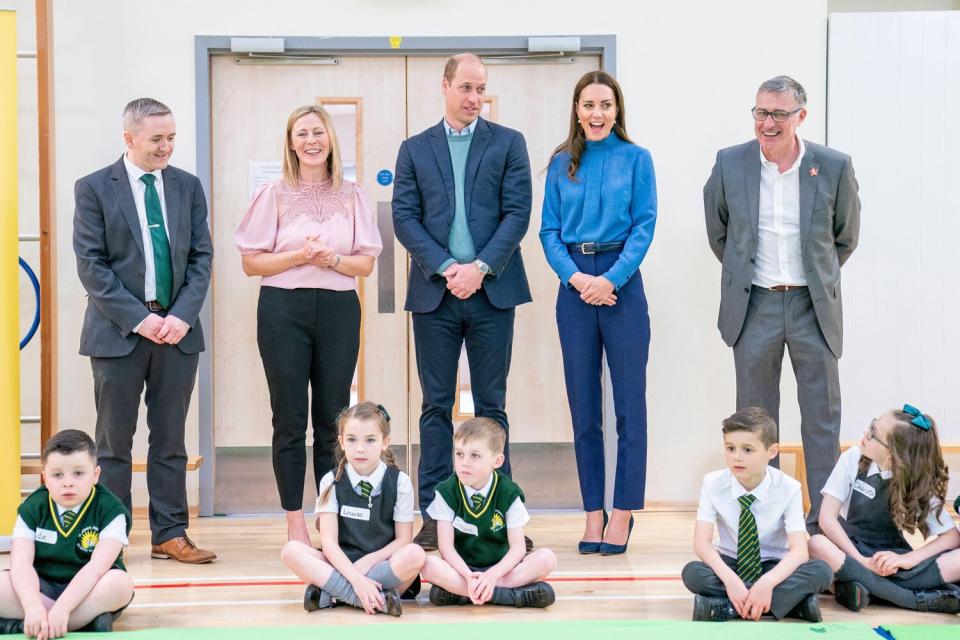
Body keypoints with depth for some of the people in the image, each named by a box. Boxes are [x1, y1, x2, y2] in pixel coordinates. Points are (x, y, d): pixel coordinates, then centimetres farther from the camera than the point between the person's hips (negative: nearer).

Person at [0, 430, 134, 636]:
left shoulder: (110, 511, -10)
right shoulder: (32, 509, -3)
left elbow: (98, 566, -22)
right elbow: (21, 562, -16)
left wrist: (61, 608, -35)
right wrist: (33, 607, -35)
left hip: (88, 590, -2)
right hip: (42, 588, 2)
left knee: (120, 582, -34)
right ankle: (89, 621, -26)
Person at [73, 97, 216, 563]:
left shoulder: (187, 186, 9)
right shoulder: (94, 189, -2)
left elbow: (201, 256, 7)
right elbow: (90, 264, -7)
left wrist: (183, 315, -7)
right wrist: (138, 318, -14)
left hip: (177, 329, 3)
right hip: (118, 330, -3)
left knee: (170, 439, 8)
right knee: (114, 441, 3)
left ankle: (170, 534, 14)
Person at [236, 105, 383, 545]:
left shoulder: (352, 196, 9)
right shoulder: (273, 195, 3)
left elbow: (366, 264, 7)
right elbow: (250, 262, 0)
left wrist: (332, 259, -12)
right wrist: (298, 256, -14)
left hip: (338, 308, 2)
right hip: (284, 308, -2)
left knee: (333, 418, 4)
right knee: (290, 419, 1)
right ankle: (295, 522, 8)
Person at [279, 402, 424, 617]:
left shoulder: (399, 482, -2)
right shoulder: (332, 482, -1)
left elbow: (403, 540, -2)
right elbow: (329, 541, -10)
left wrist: (367, 562, -16)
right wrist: (356, 578, -24)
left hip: (383, 565, -1)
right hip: (342, 564, 1)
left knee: (414, 555, -33)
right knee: (291, 551, -25)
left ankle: (329, 594, -25)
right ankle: (377, 599, -31)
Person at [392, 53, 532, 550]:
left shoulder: (508, 143, 7)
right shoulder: (415, 149, 10)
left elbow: (517, 212, -1)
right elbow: (404, 216, 2)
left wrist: (481, 267, -12)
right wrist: (444, 268, -10)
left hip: (491, 289, -1)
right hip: (434, 291, 1)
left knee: (491, 405, 4)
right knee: (436, 406, 4)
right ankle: (433, 513, 8)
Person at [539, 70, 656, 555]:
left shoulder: (635, 159, 3)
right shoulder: (561, 164, 10)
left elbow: (644, 226, -3)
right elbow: (549, 231, 7)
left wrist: (611, 279, -14)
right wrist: (576, 277, -9)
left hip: (621, 284, -3)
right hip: (575, 287, 3)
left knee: (629, 401, -1)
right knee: (583, 405, 6)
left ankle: (623, 513, 6)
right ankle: (593, 513, 13)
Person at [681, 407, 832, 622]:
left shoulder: (788, 488, -15)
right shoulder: (714, 484, -12)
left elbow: (799, 551, -24)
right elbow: (701, 543, -19)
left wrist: (767, 583, -42)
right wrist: (730, 579, -37)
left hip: (774, 568, 0)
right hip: (730, 565, 1)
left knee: (820, 571, -29)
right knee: (692, 573, -31)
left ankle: (725, 607, -29)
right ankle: (791, 601, -26)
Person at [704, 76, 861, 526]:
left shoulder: (834, 167, -5)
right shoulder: (730, 164, -2)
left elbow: (846, 237, 10)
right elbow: (717, 231, 14)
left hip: (813, 305, 0)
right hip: (755, 305, 1)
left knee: (823, 418, 4)